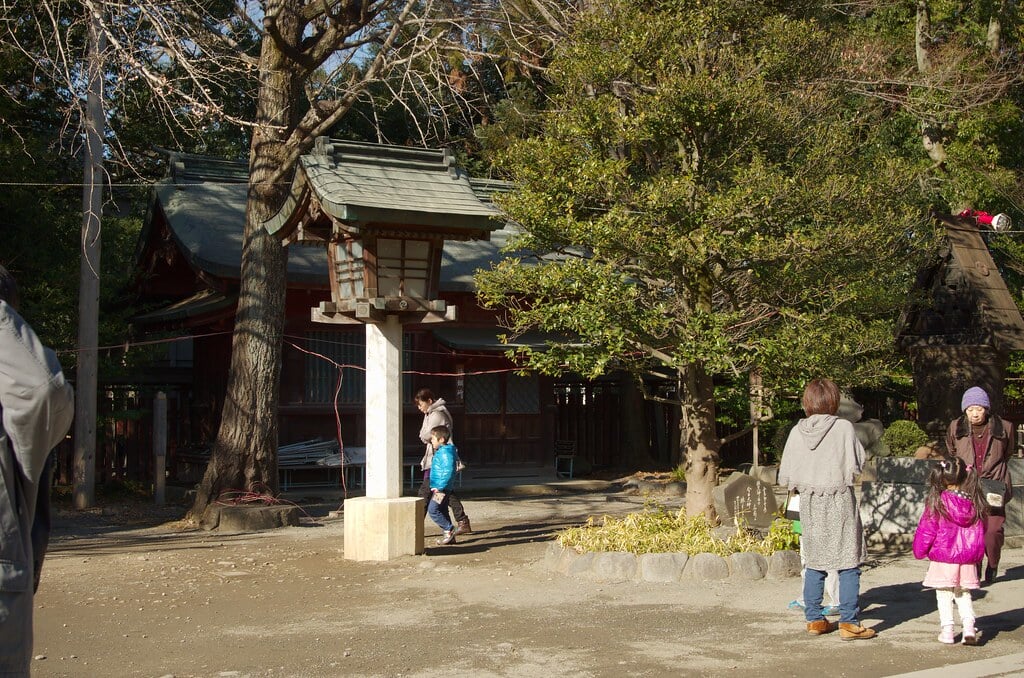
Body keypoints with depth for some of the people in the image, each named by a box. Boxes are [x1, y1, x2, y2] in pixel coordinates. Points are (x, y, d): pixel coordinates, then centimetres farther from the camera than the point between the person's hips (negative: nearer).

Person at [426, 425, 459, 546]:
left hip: (442, 489, -11)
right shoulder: (441, 451, 16)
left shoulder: (445, 452, -17)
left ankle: (450, 529, -6)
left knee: (433, 510, -13)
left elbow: (448, 471, -25)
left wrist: (440, 486, -25)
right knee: (442, 512, 13)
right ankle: (449, 536, 17)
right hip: (439, 488, 11)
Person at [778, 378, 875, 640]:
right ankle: (848, 623, 2)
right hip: (840, 501, -4)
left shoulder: (797, 431, 0)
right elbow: (857, 467, -9)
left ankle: (814, 619, 18)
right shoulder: (843, 427, -10)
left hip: (809, 503, 4)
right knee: (848, 564, 3)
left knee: (814, 563, 13)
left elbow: (785, 477, 2)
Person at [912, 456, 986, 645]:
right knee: (964, 595, 14)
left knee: (944, 596, 7)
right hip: (968, 560, 3)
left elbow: (926, 530, -6)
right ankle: (969, 628, 1)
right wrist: (977, 555, 26)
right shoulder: (974, 503, 0)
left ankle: (947, 631, 5)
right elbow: (980, 532, 12)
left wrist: (920, 551, 9)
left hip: (943, 560, -3)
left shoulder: (937, 503, -12)